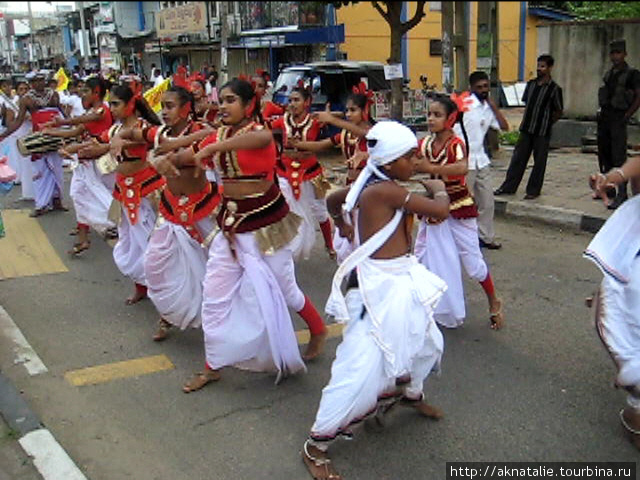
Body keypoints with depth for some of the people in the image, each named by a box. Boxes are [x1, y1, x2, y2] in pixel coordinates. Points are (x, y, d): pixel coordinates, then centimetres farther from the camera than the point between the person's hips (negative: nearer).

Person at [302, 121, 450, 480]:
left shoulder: (371, 184, 5)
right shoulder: (386, 190, -22)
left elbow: (333, 198, 22)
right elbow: (441, 211, -19)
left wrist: (342, 224, 41)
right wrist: (439, 190, 3)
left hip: (402, 282, 10)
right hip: (379, 288, -10)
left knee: (428, 343, 26)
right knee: (362, 371, -9)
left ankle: (411, 394, 56)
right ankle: (316, 447, 4)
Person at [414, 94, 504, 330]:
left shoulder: (456, 144, -19)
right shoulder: (424, 144, -1)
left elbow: (462, 168, -40)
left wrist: (431, 168, -44)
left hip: (458, 210, -5)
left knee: (472, 259, 2)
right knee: (422, 258, 11)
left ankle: (494, 303, 24)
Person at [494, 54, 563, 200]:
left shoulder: (554, 89, -7)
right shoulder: (531, 84, 8)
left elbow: (559, 112, -1)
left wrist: (547, 123, 2)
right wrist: (526, 121, 11)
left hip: (542, 132, -5)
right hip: (526, 129, 5)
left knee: (539, 161, 4)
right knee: (518, 157, 7)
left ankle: (534, 190, 13)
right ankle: (508, 187, 13)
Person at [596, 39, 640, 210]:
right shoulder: (608, 73, 13)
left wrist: (626, 116, -14)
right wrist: (601, 111, 10)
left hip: (618, 119, -7)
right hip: (604, 118, 7)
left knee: (619, 157, -10)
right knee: (604, 154, 13)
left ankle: (621, 194, -8)